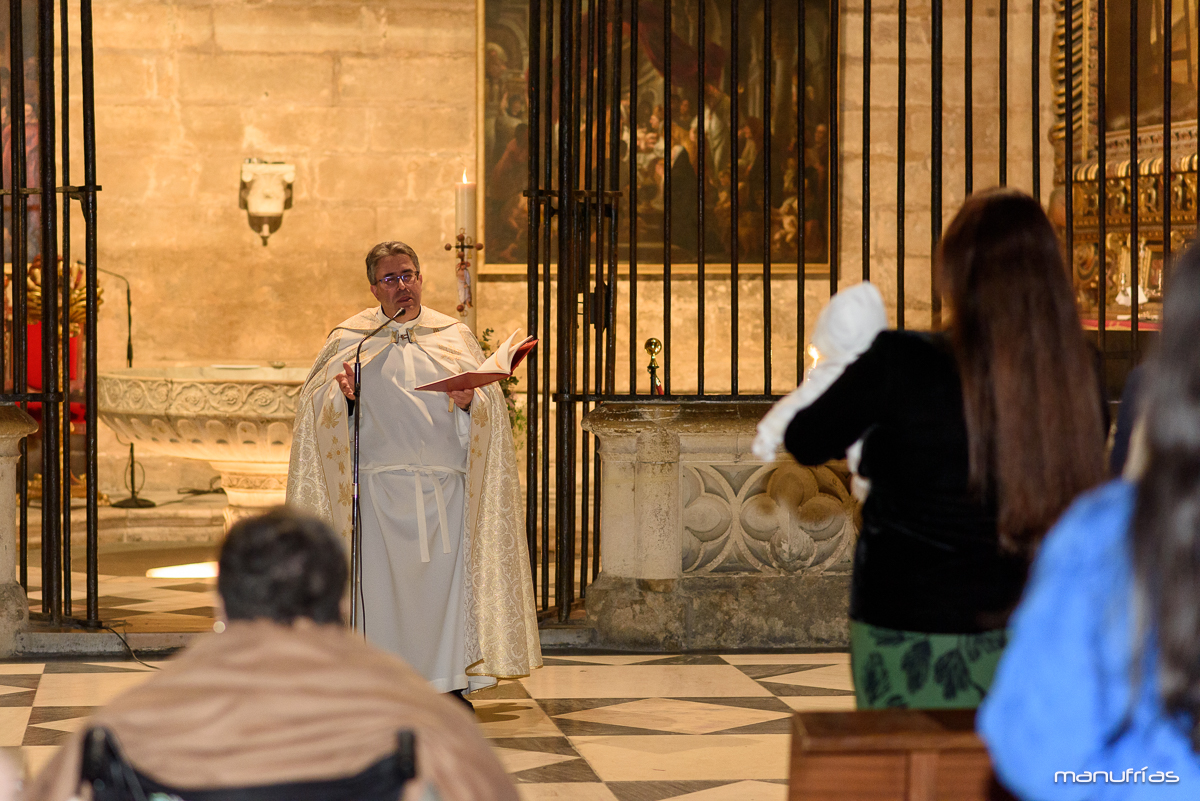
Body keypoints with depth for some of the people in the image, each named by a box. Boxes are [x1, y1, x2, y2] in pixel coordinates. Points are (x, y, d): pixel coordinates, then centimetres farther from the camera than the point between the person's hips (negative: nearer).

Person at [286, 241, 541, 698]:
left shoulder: (454, 336, 11)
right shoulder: (350, 339, 8)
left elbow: (489, 403, 5)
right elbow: (317, 408, 4)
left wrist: (469, 402, -16)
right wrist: (340, 394, -17)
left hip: (444, 486, 1)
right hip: (381, 484, -1)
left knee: (446, 578, 0)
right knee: (382, 582, -3)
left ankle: (451, 682, 9)